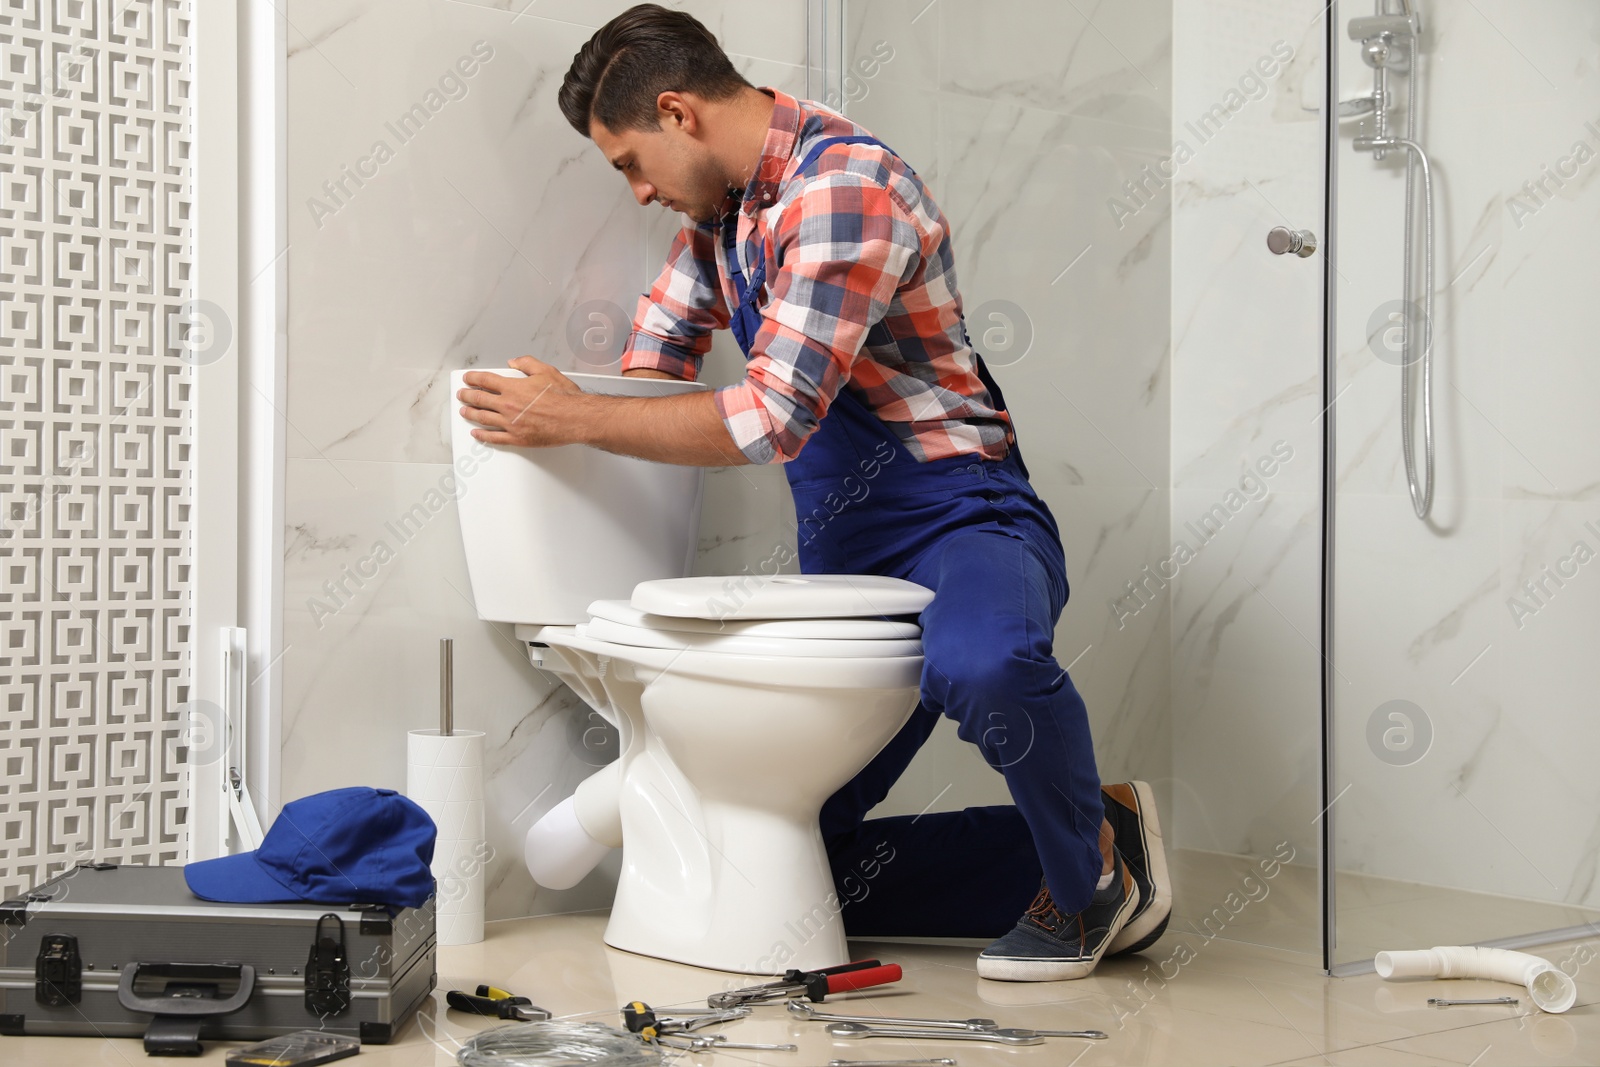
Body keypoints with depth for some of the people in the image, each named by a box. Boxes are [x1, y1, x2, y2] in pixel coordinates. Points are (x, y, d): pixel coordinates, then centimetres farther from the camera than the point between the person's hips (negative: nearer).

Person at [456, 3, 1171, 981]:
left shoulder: (844, 186, -19)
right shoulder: (725, 196, 11)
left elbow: (772, 418, -26)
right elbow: (661, 347, 25)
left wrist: (574, 421, -17)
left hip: (963, 520, -9)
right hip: (845, 557, 9)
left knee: (979, 662, -44)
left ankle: (1091, 869, -14)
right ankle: (1074, 862, 13)